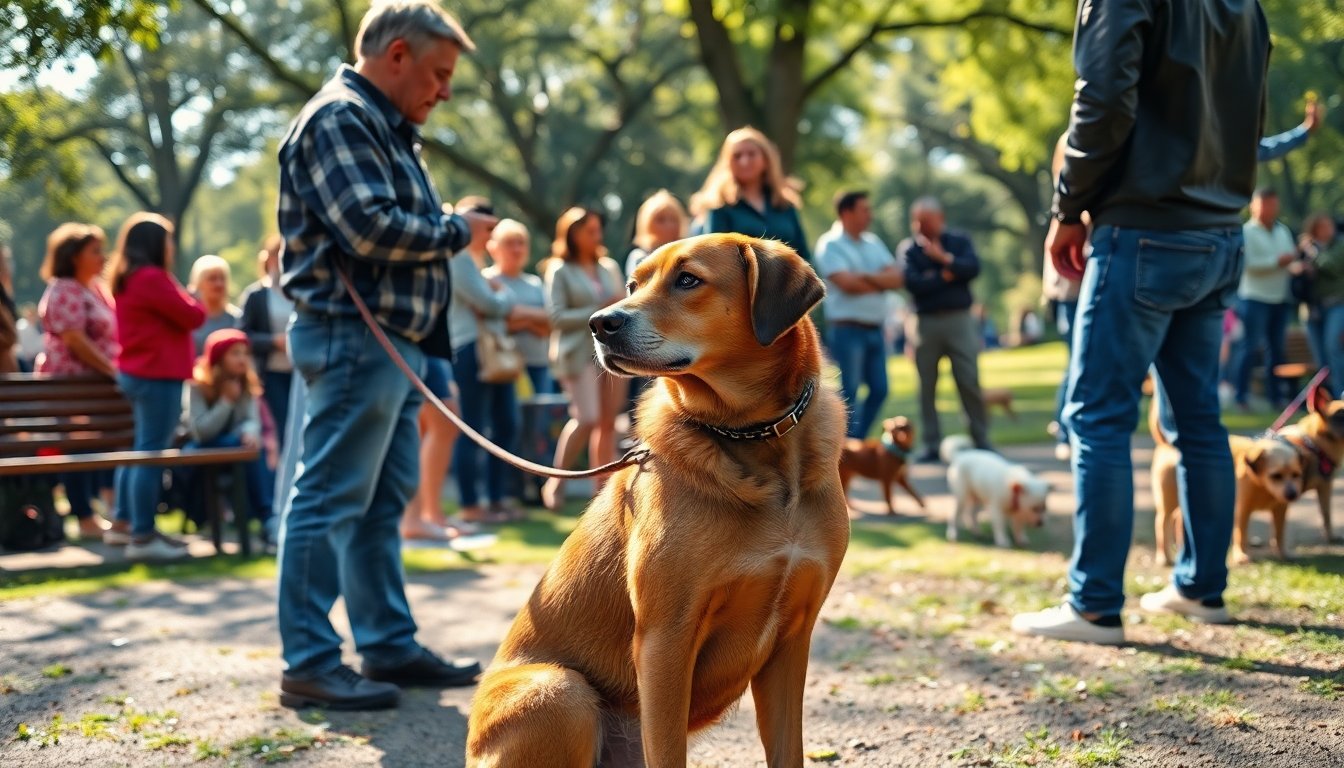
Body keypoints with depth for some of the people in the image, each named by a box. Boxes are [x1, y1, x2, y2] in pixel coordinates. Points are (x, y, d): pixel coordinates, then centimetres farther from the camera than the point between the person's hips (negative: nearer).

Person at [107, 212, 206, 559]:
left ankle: (123, 523, 24)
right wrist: (187, 299, 7)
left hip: (135, 372, 10)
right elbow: (194, 316, -12)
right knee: (152, 453, -9)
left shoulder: (126, 280, 14)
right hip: (157, 376, -10)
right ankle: (143, 536, -8)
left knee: (140, 450, 18)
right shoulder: (151, 278, -15)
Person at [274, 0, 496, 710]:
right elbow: (370, 228, -21)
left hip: (393, 341, 11)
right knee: (329, 500, -7)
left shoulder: (387, 129, 21)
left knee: (383, 502, 13)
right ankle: (309, 664, -2)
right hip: (354, 336, -11)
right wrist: (458, 230, -9)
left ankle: (390, 645, 21)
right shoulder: (338, 119, -11)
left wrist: (450, 226, 7)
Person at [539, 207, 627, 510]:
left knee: (609, 420, 2)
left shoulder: (609, 267, 17)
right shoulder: (560, 271, 2)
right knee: (587, 418, -17)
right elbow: (556, 316, -6)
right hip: (579, 352, -5)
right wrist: (597, 313, -11)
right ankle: (555, 483, -3)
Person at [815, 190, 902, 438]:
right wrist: (882, 281, -4)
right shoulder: (830, 245, -7)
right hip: (848, 330, -7)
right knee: (849, 392, -4)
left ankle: (857, 442, 19)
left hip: (876, 329, 7)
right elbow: (848, 283, -18)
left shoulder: (873, 243, 14)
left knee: (879, 390, 7)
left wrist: (867, 276, -14)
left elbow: (897, 278, 4)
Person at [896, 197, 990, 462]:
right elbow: (912, 282, -10)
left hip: (959, 320, 0)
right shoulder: (907, 248, 6)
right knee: (927, 388, 3)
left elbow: (973, 268, -9)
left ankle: (981, 440, 5)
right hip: (926, 322, 0)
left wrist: (944, 258, -16)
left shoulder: (960, 242, 9)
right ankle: (931, 445, 9)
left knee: (970, 383, -2)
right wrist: (945, 275, -8)